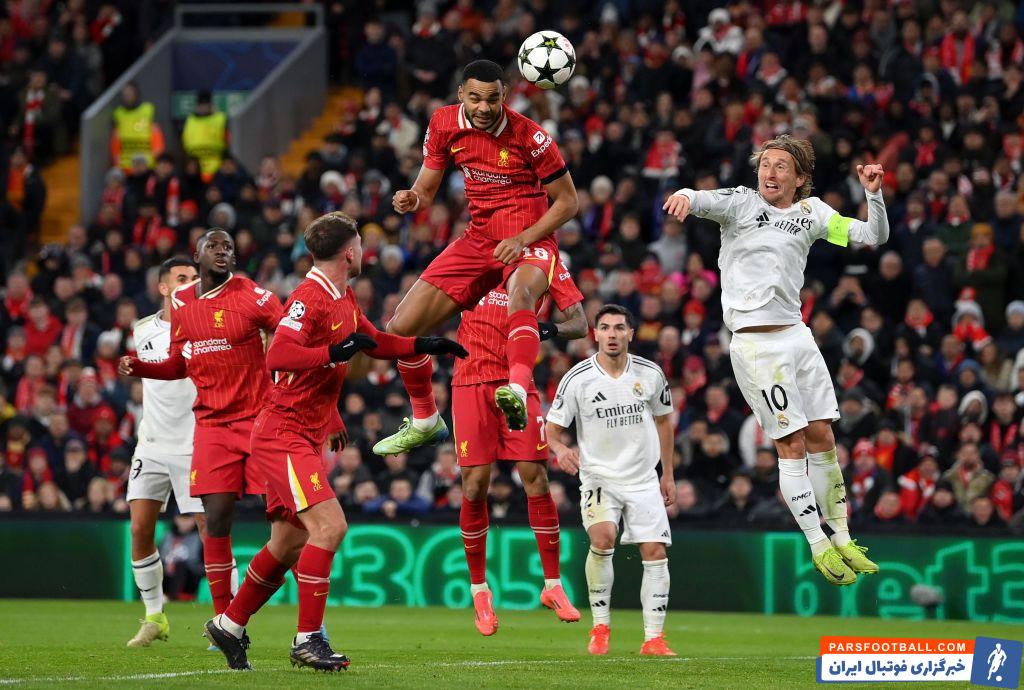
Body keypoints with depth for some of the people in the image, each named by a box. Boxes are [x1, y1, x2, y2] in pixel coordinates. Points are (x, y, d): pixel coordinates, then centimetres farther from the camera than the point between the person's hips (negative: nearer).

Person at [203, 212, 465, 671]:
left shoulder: (344, 300, 13)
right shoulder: (309, 298, -17)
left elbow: (374, 343, 30)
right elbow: (278, 357, -27)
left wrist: (424, 346, 22)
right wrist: (335, 352, -34)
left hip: (306, 438, 10)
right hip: (283, 435, -10)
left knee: (289, 544, 13)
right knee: (329, 526, -19)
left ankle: (229, 625, 27)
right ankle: (308, 639, -15)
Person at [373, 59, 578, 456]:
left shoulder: (529, 136, -15)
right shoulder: (445, 124, -2)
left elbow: (568, 202, -7)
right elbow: (427, 189, 9)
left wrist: (523, 240, -19)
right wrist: (412, 199, -15)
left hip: (529, 242, -6)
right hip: (477, 241, 6)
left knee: (520, 291, -43)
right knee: (400, 329, 1)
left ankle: (518, 393, -64)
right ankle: (425, 422, 25)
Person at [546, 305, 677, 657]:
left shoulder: (650, 374, -2)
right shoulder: (577, 379, -10)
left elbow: (663, 419, 14)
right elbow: (552, 427, -5)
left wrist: (668, 474, 15)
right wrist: (560, 450, -29)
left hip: (644, 479, 3)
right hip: (598, 478, -3)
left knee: (656, 551, -7)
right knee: (602, 538, -26)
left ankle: (653, 637, 2)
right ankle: (600, 626, -11)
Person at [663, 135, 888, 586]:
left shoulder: (811, 212, 10)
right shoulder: (741, 202, -2)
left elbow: (873, 236, 11)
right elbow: (701, 201, -19)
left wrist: (874, 193, -6)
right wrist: (684, 197, -43)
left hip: (797, 335, 5)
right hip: (756, 341, -5)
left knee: (822, 437, 7)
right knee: (792, 443, -5)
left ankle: (841, 539, 18)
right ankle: (818, 547, 1)